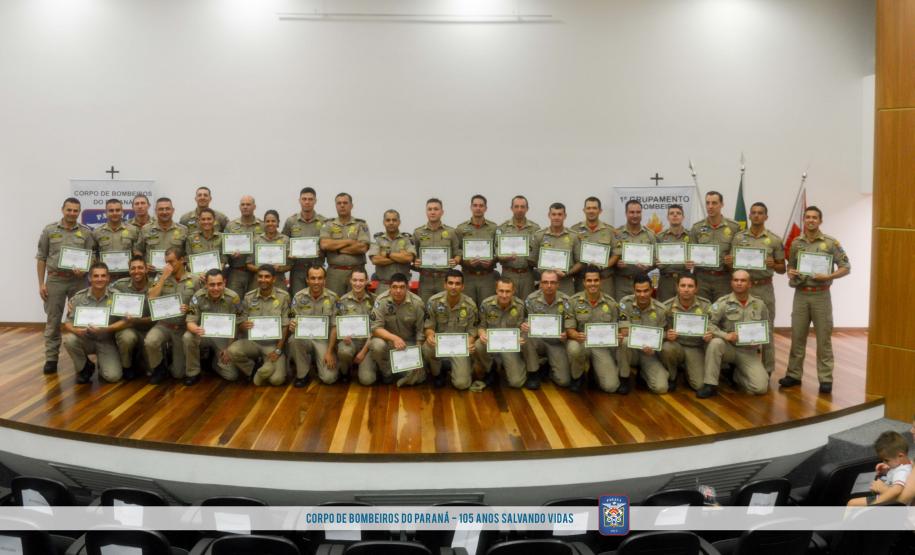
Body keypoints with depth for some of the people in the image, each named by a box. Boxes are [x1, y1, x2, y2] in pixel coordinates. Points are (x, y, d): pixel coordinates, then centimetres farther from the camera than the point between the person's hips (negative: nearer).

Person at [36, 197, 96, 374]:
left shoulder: (86, 232, 3)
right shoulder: (49, 230, 2)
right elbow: (41, 258, 4)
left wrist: (84, 269, -17)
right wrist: (41, 283, -1)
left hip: (79, 281, 0)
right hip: (55, 280, 0)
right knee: (53, 321, 3)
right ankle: (51, 358, 9)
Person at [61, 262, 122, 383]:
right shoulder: (79, 297, -6)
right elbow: (68, 323, -6)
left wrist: (104, 330, -32)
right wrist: (76, 330, -30)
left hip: (106, 341, -2)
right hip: (85, 339, 2)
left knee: (113, 376, -20)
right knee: (69, 339, -31)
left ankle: (102, 366, 19)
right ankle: (84, 368, -1)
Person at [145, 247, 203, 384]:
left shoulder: (195, 280, -1)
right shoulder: (162, 278, 4)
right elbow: (150, 299, -10)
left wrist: (189, 308, -19)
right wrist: (163, 277, -12)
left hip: (183, 328, -1)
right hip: (163, 324, 1)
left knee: (178, 374, 0)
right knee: (149, 342, -35)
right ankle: (160, 367, -2)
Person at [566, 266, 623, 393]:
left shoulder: (610, 303, 0)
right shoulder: (573, 301, -6)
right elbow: (569, 329, -8)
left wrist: (617, 336, -14)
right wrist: (576, 335, -30)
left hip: (602, 345, 1)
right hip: (581, 343, -1)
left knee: (611, 386, -13)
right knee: (574, 348, -40)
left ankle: (596, 369, 23)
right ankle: (577, 377, -5)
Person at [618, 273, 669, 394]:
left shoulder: (660, 310, -7)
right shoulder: (625, 303, -11)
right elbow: (625, 332, -14)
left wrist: (653, 349, -23)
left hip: (650, 353, 1)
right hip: (630, 350, -1)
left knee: (661, 387, -20)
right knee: (623, 340, -37)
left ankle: (644, 373, 17)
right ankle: (623, 378, -12)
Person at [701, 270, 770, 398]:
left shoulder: (759, 304, 4)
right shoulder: (722, 303, -7)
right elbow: (707, 324, -16)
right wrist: (725, 335, -29)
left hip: (749, 352, 2)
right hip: (728, 347, -2)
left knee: (760, 387, -16)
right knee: (715, 342, -36)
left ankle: (736, 375, 18)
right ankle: (710, 385, -23)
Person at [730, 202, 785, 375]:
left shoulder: (774, 240, 1)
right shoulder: (738, 237, 5)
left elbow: (782, 269, 5)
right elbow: (732, 265, 11)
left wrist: (773, 265, -16)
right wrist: (728, 262, -11)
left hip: (764, 289, -1)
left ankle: (767, 371, 13)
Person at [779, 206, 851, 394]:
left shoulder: (831, 243, -5)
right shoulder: (796, 243, 6)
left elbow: (846, 267, -4)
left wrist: (828, 276, -19)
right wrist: (790, 273, -6)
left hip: (821, 295, -3)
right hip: (801, 295, 3)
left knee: (823, 338, 3)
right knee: (797, 337, 8)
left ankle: (825, 378, 9)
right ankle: (794, 374, 17)